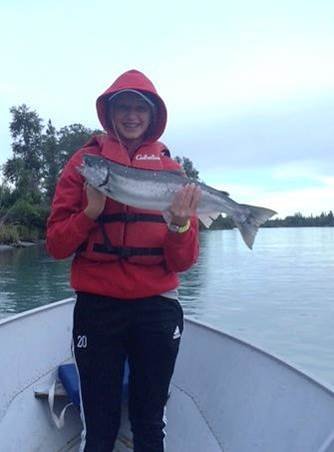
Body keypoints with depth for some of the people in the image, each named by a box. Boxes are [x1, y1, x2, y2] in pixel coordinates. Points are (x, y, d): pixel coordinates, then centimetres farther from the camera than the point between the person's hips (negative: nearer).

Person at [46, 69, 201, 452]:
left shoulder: (171, 169, 6)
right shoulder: (84, 161, 3)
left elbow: (183, 262, 3)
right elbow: (56, 245, -2)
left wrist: (180, 225, -17)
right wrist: (92, 210, -17)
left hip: (157, 306, 2)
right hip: (96, 306, -1)